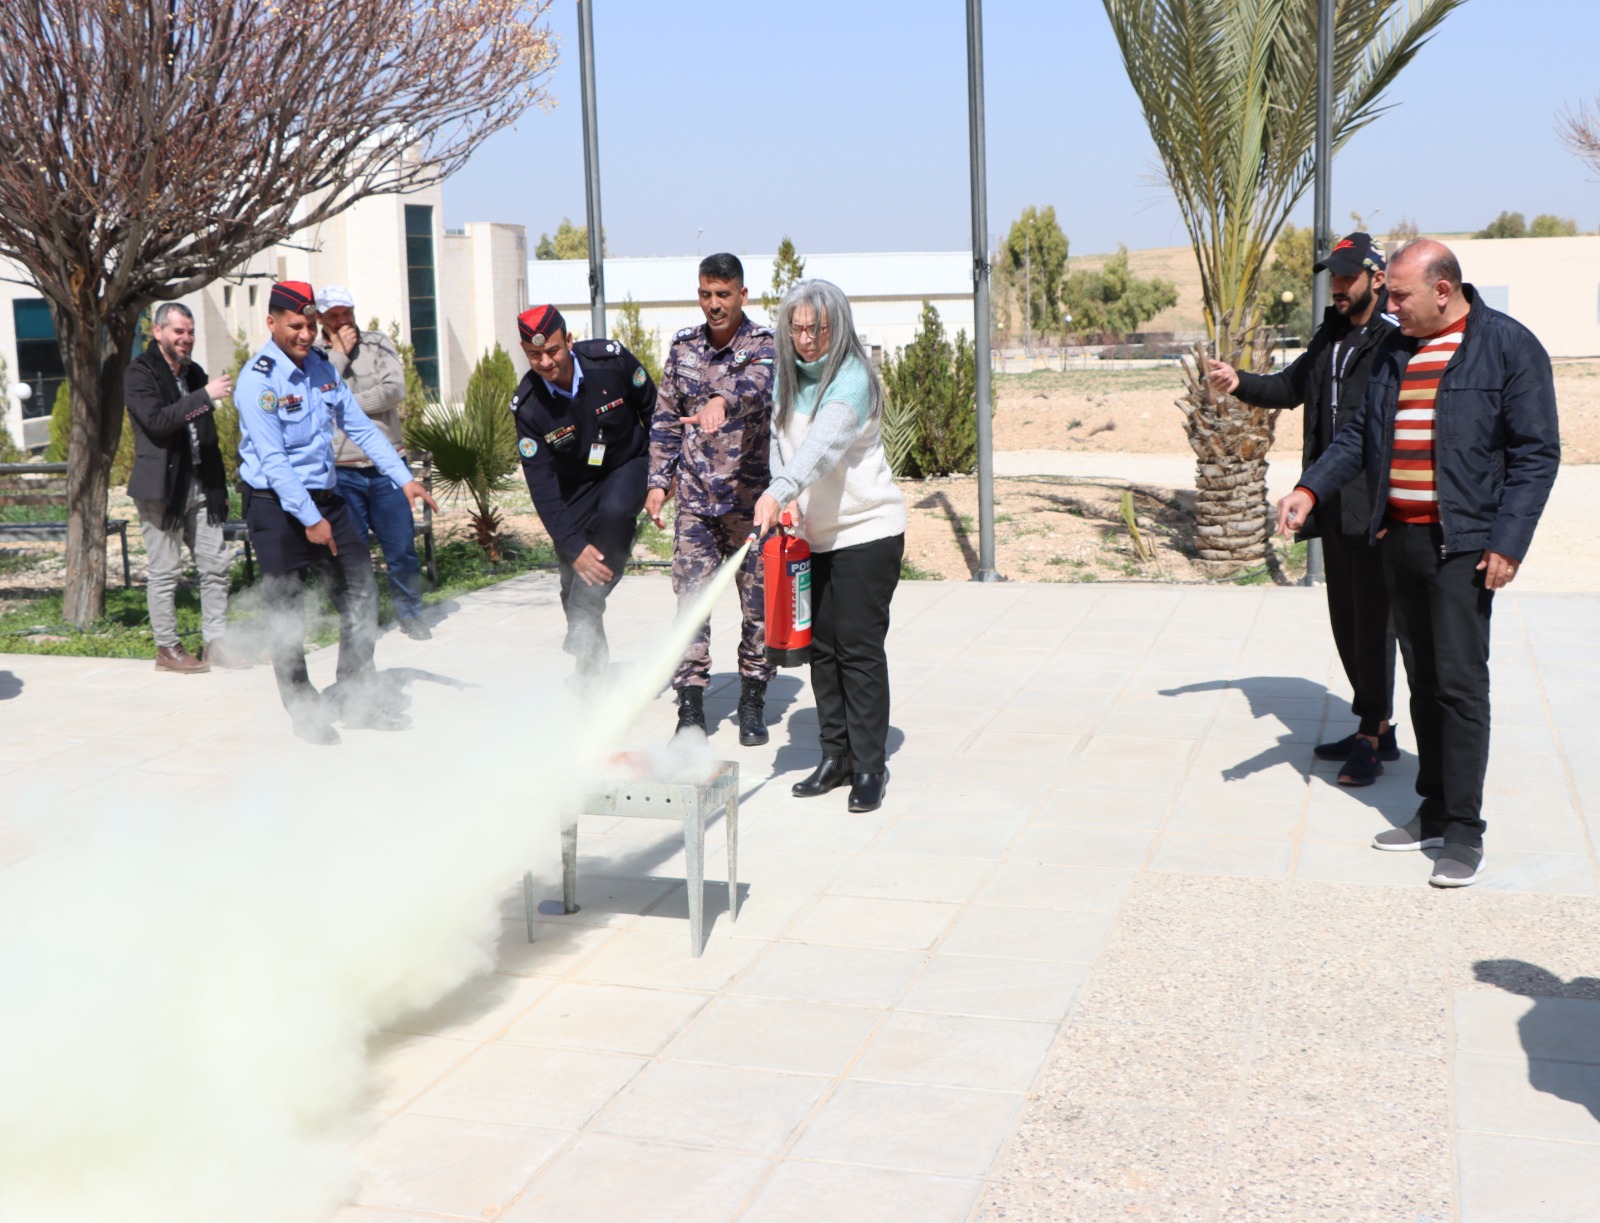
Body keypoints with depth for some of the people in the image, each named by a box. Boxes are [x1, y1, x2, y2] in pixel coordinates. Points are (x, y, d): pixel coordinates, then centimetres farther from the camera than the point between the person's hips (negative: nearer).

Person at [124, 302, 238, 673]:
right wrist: (205, 395, -23)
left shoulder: (194, 373, 17)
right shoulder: (140, 372, -5)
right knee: (165, 571, -1)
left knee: (215, 566, 4)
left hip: (200, 486, 7)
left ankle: (215, 643, 11)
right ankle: (167, 649, 7)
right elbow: (156, 420, -22)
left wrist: (218, 488, 16)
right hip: (161, 487, -7)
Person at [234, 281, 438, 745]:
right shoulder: (257, 379, -14)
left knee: (360, 593, 6)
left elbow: (359, 426, 13)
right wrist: (310, 519, -21)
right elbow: (272, 458, -18)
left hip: (325, 497, 7)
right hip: (276, 504, -7)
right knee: (286, 613, 1)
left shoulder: (321, 368, 8)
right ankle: (304, 711, 16)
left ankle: (358, 701, 18)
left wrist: (403, 478, 6)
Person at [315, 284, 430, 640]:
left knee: (401, 544, 4)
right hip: (342, 472, -1)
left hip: (386, 466, 1)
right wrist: (339, 354, -8)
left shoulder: (378, 344, 6)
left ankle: (410, 611, 20)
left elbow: (395, 390, -8)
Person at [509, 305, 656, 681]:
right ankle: (591, 665, 15)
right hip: (575, 484, 1)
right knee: (574, 576, -5)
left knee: (615, 511, -33)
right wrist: (573, 546, -26)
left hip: (628, 466, -1)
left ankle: (585, 625, -23)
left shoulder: (611, 359, -21)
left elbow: (655, 410, -4)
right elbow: (541, 482, -19)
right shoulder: (527, 405, -19)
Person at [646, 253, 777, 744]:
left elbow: (756, 383, -29)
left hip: (750, 497, -3)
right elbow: (665, 420, 14)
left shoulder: (764, 345, -5)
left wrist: (723, 400, -50)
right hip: (695, 498, 3)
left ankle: (753, 702, 17)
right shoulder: (683, 346, 8)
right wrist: (658, 480, 6)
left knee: (758, 602, 4)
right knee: (691, 599, -2)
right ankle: (690, 707, 4)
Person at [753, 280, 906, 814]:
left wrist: (778, 493, -46)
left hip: (867, 529, -7)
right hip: (815, 533, 7)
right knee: (822, 646, 8)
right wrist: (780, 503, 0)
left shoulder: (851, 379, -16)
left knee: (859, 647, -6)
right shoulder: (786, 375, 7)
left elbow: (823, 443, -33)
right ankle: (835, 755, 18)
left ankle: (869, 766, 1)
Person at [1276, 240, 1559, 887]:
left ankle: (1464, 833, -1)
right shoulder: (1395, 350, 13)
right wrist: (1310, 489, 1)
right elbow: (1359, 435, 17)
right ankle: (1434, 814, 21)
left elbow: (1536, 453, -8)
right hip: (1400, 538, 6)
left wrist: (1507, 543, -15)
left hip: (1462, 543, -6)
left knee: (1460, 683, -7)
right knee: (1423, 681, 11)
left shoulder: (1508, 346, -6)